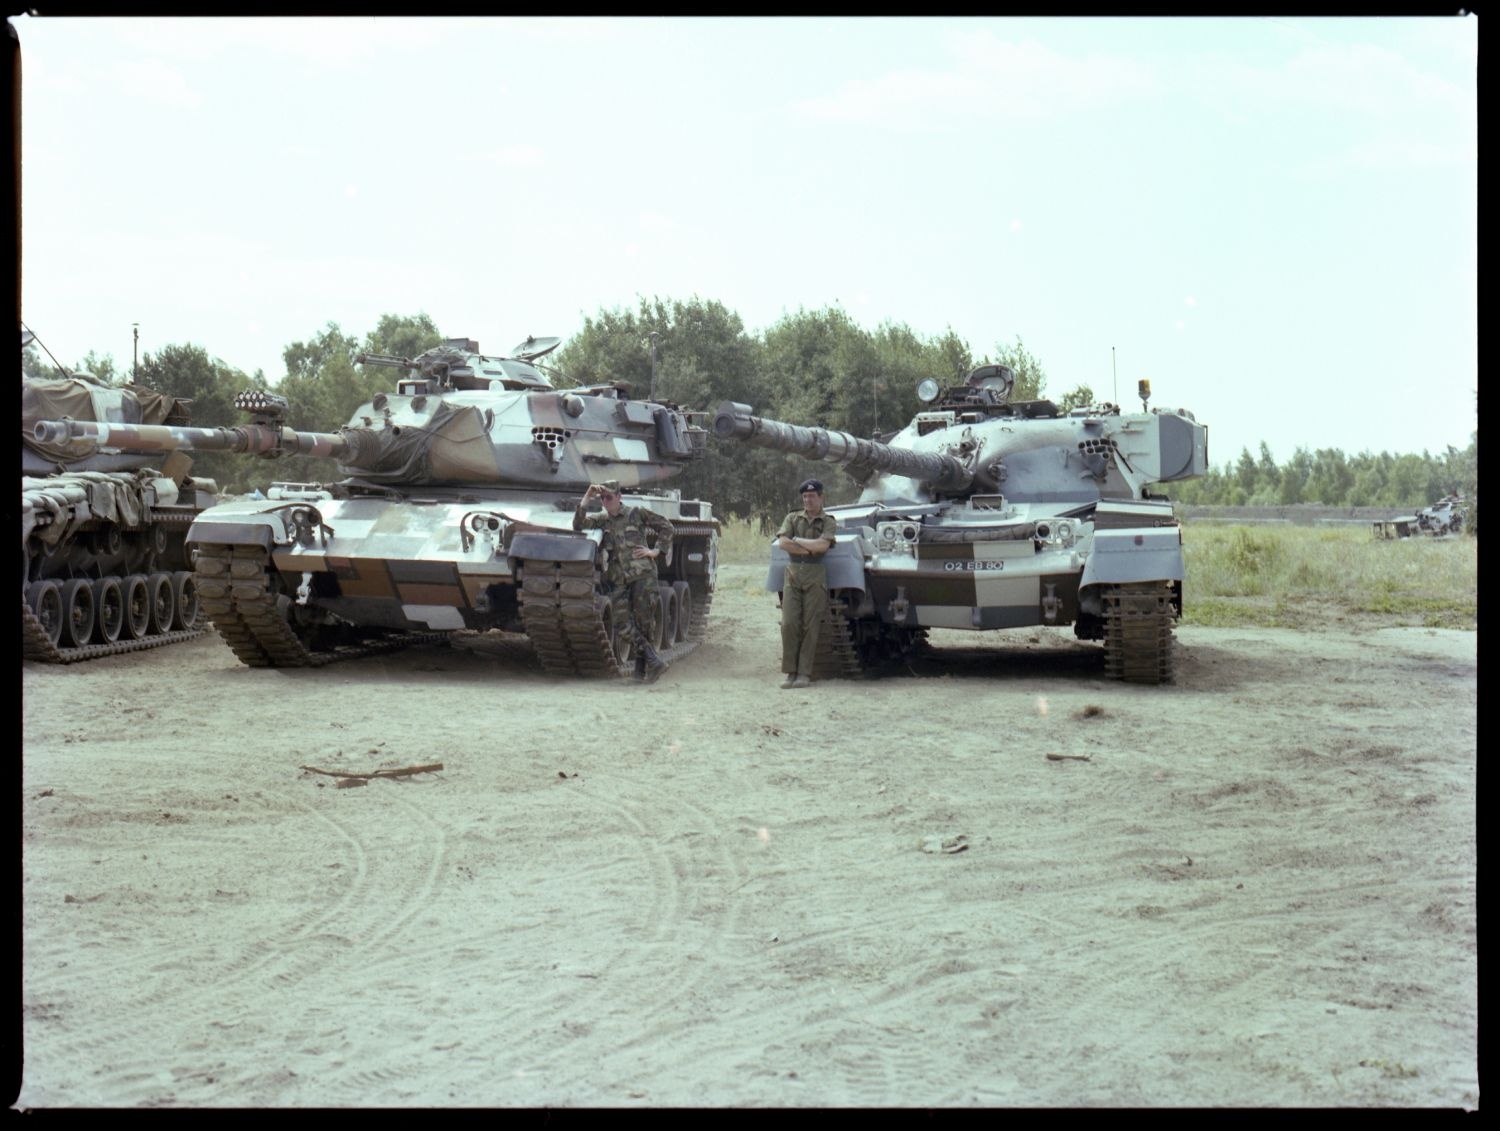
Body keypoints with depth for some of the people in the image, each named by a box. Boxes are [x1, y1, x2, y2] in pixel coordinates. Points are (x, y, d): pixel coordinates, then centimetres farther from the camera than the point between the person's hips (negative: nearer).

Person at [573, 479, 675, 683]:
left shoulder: (636, 513, 6)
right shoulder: (601, 520, 15)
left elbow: (666, 527, 12)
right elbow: (578, 524, -1)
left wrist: (656, 551, 3)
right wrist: (587, 497, -4)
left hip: (642, 574, -4)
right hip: (619, 579, 4)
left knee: (642, 622, -6)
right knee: (624, 624, -11)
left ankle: (642, 667, 2)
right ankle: (652, 661, -8)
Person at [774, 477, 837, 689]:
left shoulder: (828, 522, 7)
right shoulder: (792, 518, 15)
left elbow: (823, 545, -10)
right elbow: (782, 542, -1)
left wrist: (797, 540, -2)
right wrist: (810, 550, -6)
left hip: (815, 576, -2)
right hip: (793, 573, 2)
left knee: (810, 626, -4)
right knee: (789, 623, -7)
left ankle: (804, 673, -1)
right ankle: (790, 672, -2)